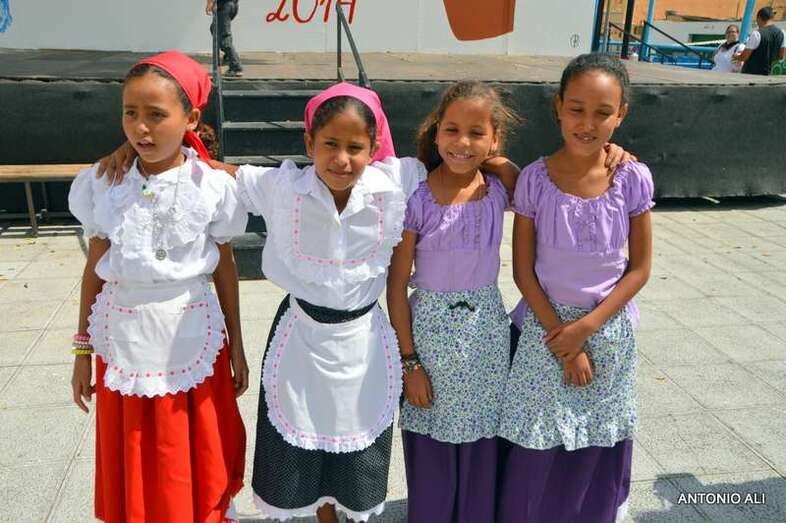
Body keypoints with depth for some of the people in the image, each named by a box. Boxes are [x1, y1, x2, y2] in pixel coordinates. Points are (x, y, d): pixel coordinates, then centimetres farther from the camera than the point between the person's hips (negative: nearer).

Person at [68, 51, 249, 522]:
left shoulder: (213, 186, -10)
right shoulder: (102, 182, -6)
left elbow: (225, 268, 0)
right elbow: (95, 267, 3)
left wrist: (236, 346, 5)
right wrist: (83, 348, 7)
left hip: (191, 340, -1)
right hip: (124, 340, 2)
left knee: (195, 467, 12)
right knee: (131, 471, 15)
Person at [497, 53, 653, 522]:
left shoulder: (634, 179, -11)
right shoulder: (534, 180, -14)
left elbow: (640, 268, -5)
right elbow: (524, 271, -9)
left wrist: (586, 328, -13)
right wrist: (562, 339, -11)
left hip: (609, 331, 2)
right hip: (546, 329, -1)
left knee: (599, 449, 17)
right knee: (537, 452, 9)